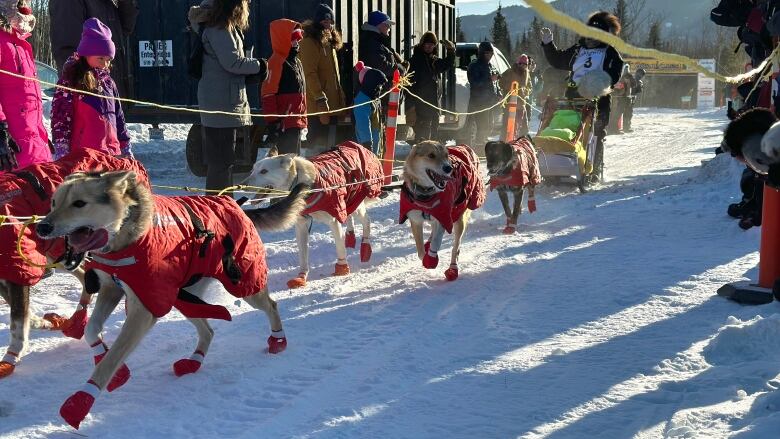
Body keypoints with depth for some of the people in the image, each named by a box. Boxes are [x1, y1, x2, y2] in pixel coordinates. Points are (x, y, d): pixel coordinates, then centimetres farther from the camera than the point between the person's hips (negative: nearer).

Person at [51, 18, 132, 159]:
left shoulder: (108, 81, 16)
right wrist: (61, 153, -13)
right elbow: (60, 117, -7)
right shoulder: (69, 81, -2)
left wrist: (126, 148, 21)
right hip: (83, 154, -7)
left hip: (112, 152, 7)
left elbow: (118, 116, 22)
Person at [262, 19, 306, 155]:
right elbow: (268, 95, -18)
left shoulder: (297, 62, 16)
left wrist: (303, 119, 21)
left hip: (296, 122, 9)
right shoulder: (276, 62, -13)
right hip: (284, 123, -9)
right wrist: (273, 121, -20)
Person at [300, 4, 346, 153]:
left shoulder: (329, 42, 19)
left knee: (331, 143, 11)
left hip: (333, 104, 9)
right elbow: (310, 73, -18)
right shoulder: (309, 41, -9)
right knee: (318, 144, -7)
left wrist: (341, 97, 16)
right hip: (319, 104, -9)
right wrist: (320, 98, -23)